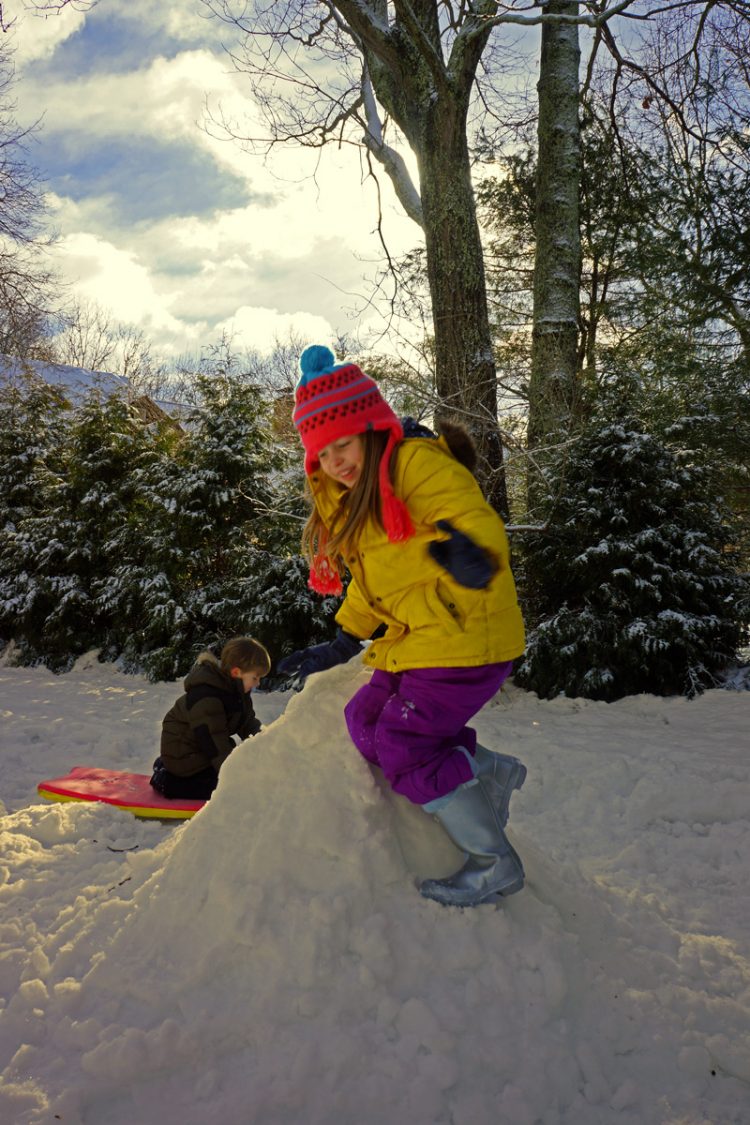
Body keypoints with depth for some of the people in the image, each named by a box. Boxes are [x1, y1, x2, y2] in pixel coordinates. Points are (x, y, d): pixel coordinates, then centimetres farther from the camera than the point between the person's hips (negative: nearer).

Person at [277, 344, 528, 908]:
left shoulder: (418, 462, -15)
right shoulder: (351, 498, 15)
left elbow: (475, 517, -31)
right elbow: (369, 582, 23)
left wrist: (464, 545, -53)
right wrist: (342, 644, 19)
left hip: (468, 635, -10)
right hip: (414, 639, 10)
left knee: (402, 746, -9)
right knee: (366, 720, 6)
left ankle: (495, 864, 7)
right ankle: (490, 770, 14)